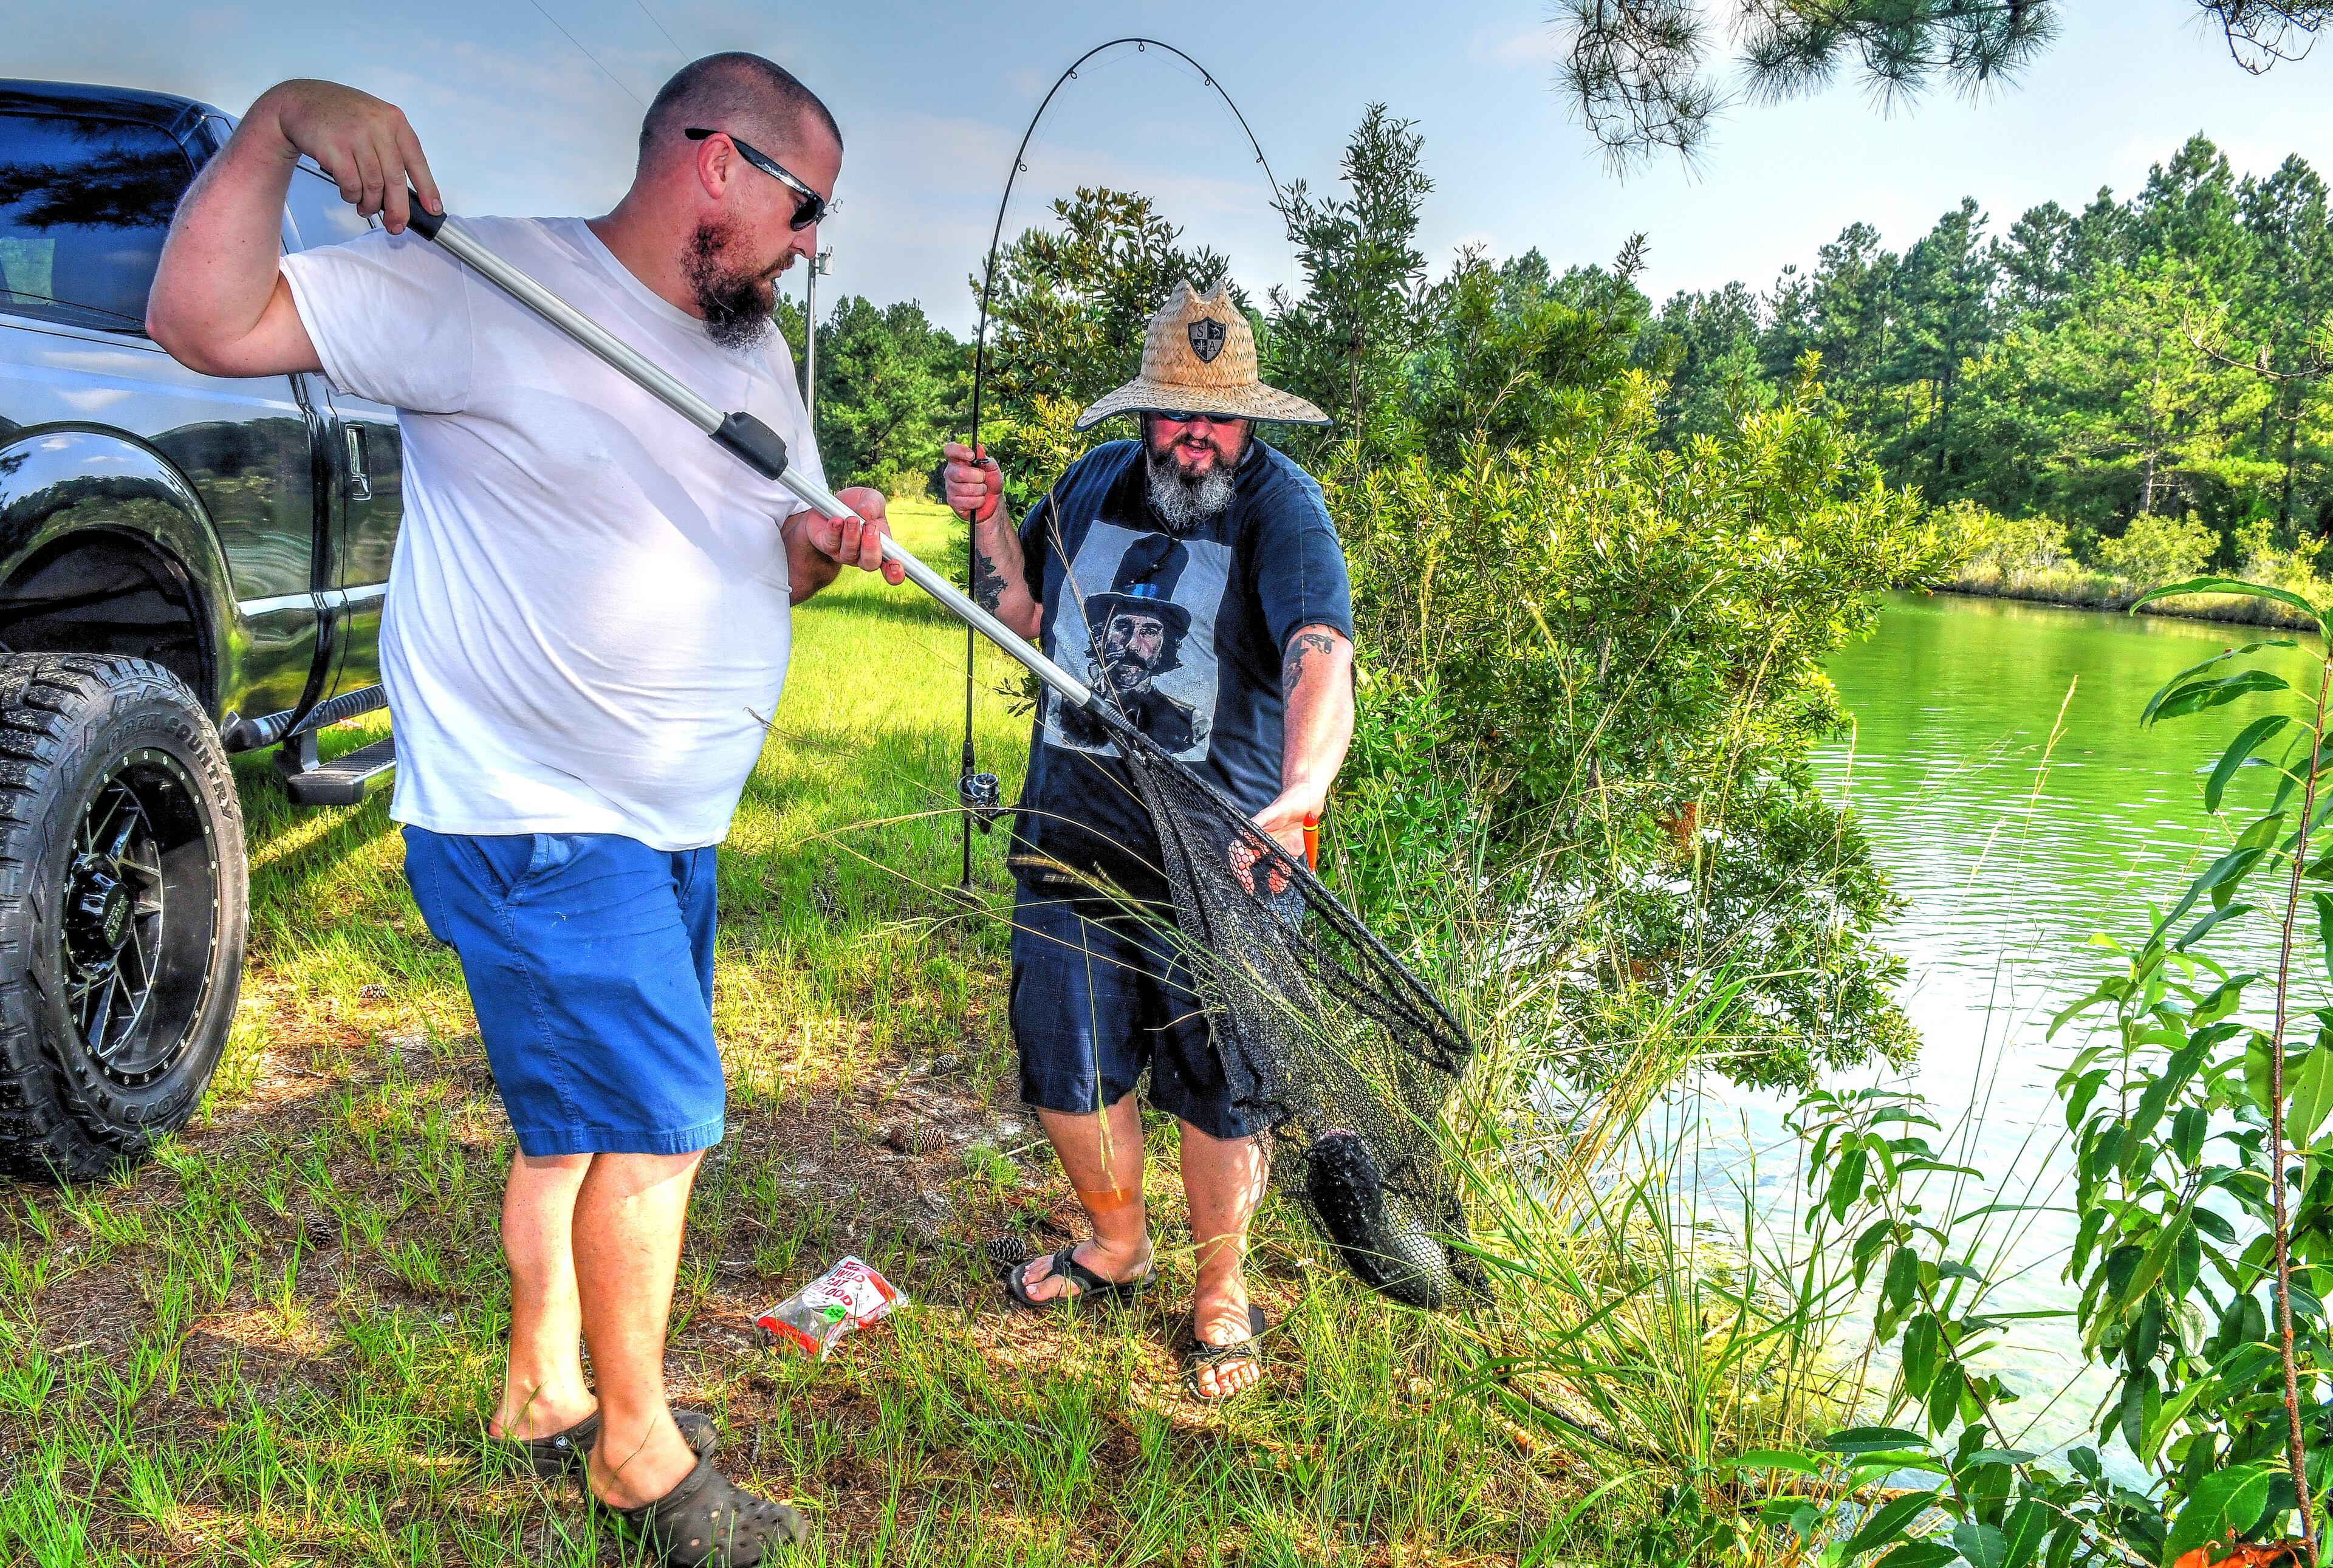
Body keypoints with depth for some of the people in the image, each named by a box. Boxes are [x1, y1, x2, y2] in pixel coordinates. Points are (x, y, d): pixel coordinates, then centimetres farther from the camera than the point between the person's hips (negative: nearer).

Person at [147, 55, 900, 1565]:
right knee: (658, 1117, -6)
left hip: (669, 824, 8)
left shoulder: (758, 352, 10)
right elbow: (207, 321, -19)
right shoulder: (489, 290, -14)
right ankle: (639, 1446, 15)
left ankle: (545, 1391, 37)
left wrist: (825, 541, -5)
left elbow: (763, 564, 17)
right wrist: (278, 122, -30)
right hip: (528, 816, -8)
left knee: (586, 1117, 18)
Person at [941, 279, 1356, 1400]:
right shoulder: (1095, 483, 8)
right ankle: (1116, 1244, 42)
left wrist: (1301, 791, -46)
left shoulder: (1282, 507, -10)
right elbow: (1028, 616, 22)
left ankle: (1220, 1295, 30)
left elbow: (1321, 657, -27)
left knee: (1214, 1083, 5)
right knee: (1064, 1064, 13)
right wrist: (989, 521, 3)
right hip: (1072, 831, 5)